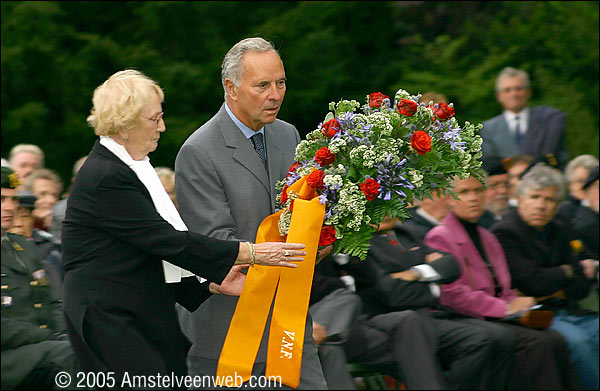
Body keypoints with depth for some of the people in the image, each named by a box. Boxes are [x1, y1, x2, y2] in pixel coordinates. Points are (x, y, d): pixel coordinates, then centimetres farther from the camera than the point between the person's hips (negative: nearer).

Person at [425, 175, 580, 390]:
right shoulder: (439, 237, -3)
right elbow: (453, 294, -13)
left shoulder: (487, 237, 23)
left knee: (555, 340, -20)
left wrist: (517, 304, 3)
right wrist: (505, 308, -14)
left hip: (497, 317, 7)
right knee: (536, 343, -28)